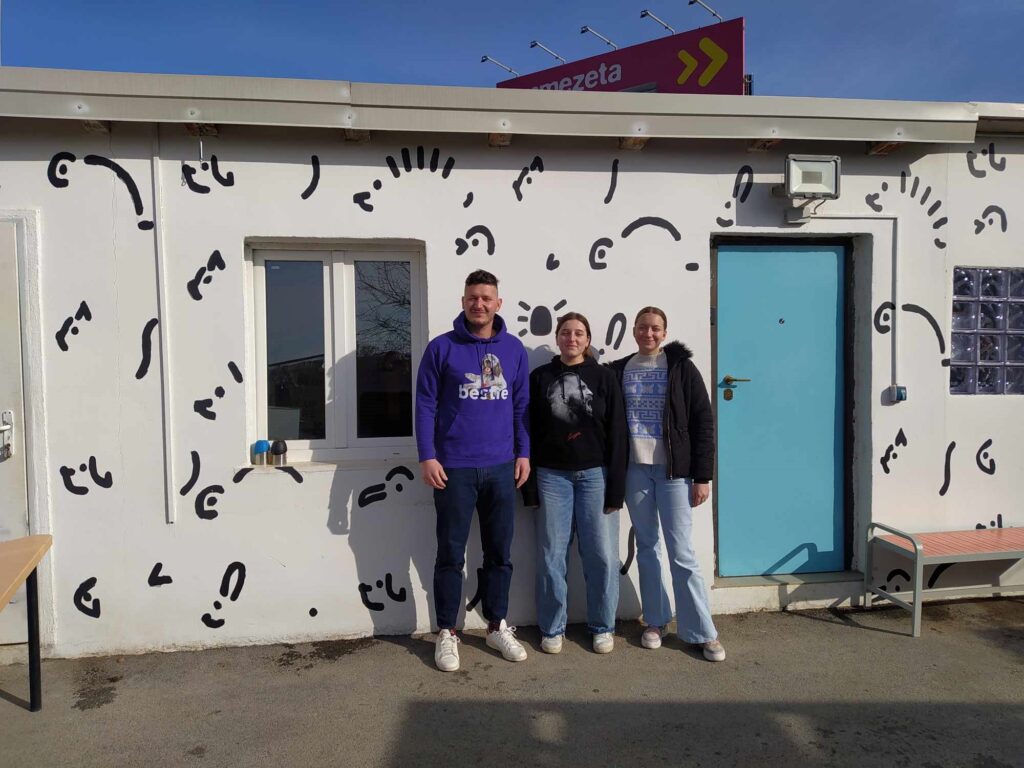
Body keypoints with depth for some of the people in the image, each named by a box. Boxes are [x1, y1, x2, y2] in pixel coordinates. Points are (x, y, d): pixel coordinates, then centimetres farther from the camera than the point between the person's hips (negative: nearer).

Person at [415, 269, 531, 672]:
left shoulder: (514, 348, 7)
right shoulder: (441, 347, -3)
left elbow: (522, 405, 10)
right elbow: (425, 405, -4)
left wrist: (523, 453, 5)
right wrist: (427, 457, -10)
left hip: (502, 467, 3)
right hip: (454, 468, -3)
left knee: (500, 552, 12)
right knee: (451, 554, 6)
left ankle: (498, 626, 28)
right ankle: (446, 633, 20)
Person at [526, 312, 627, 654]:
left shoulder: (604, 378, 3)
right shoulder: (540, 377, 6)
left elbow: (617, 434, 1)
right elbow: (529, 431, 5)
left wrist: (616, 487, -5)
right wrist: (529, 484, 0)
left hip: (595, 474, 0)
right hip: (552, 475, 1)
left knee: (601, 554, 2)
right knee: (552, 555, 5)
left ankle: (602, 626, 20)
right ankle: (552, 628, 19)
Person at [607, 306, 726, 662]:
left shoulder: (681, 367, -2)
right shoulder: (620, 370, 7)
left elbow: (703, 422, -3)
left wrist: (702, 476, -8)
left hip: (674, 470, -3)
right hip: (635, 470, 3)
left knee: (682, 552, -2)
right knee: (647, 548, 11)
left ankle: (703, 633, 10)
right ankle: (655, 621, 25)